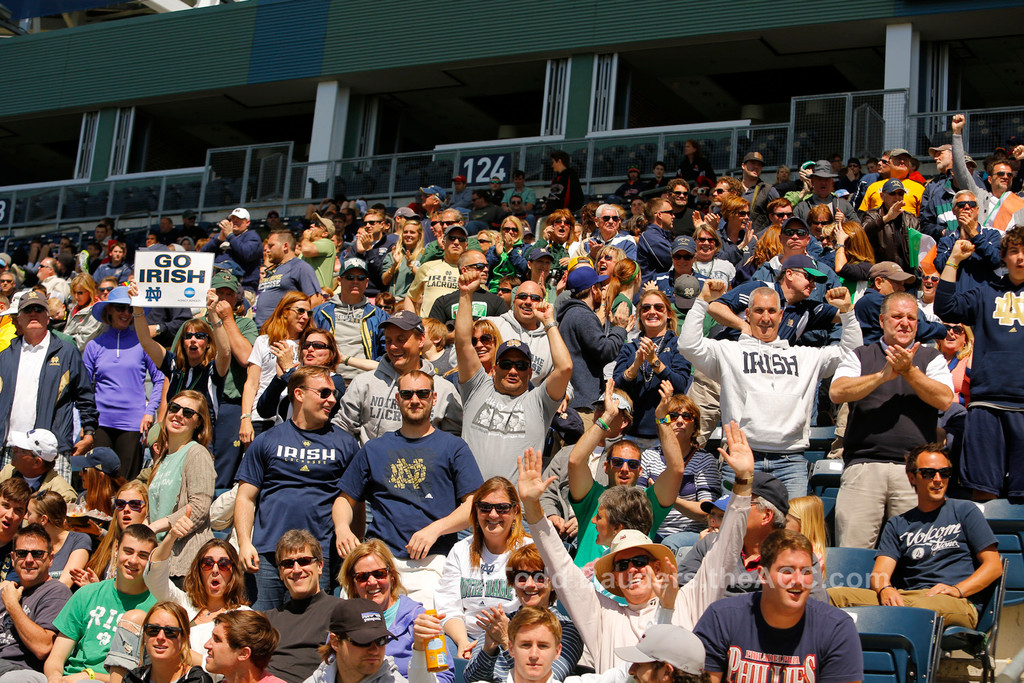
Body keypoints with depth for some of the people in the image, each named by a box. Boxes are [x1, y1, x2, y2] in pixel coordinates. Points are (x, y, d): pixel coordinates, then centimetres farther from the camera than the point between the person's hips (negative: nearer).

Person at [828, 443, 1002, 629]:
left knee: (921, 606, -44)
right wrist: (885, 589, -15)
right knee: (833, 596, -23)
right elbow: (880, 573, 11)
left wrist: (957, 589, -8)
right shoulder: (897, 525, 25)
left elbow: (994, 565, 9)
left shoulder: (965, 511, 17)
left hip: (958, 604, -3)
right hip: (905, 596, 3)